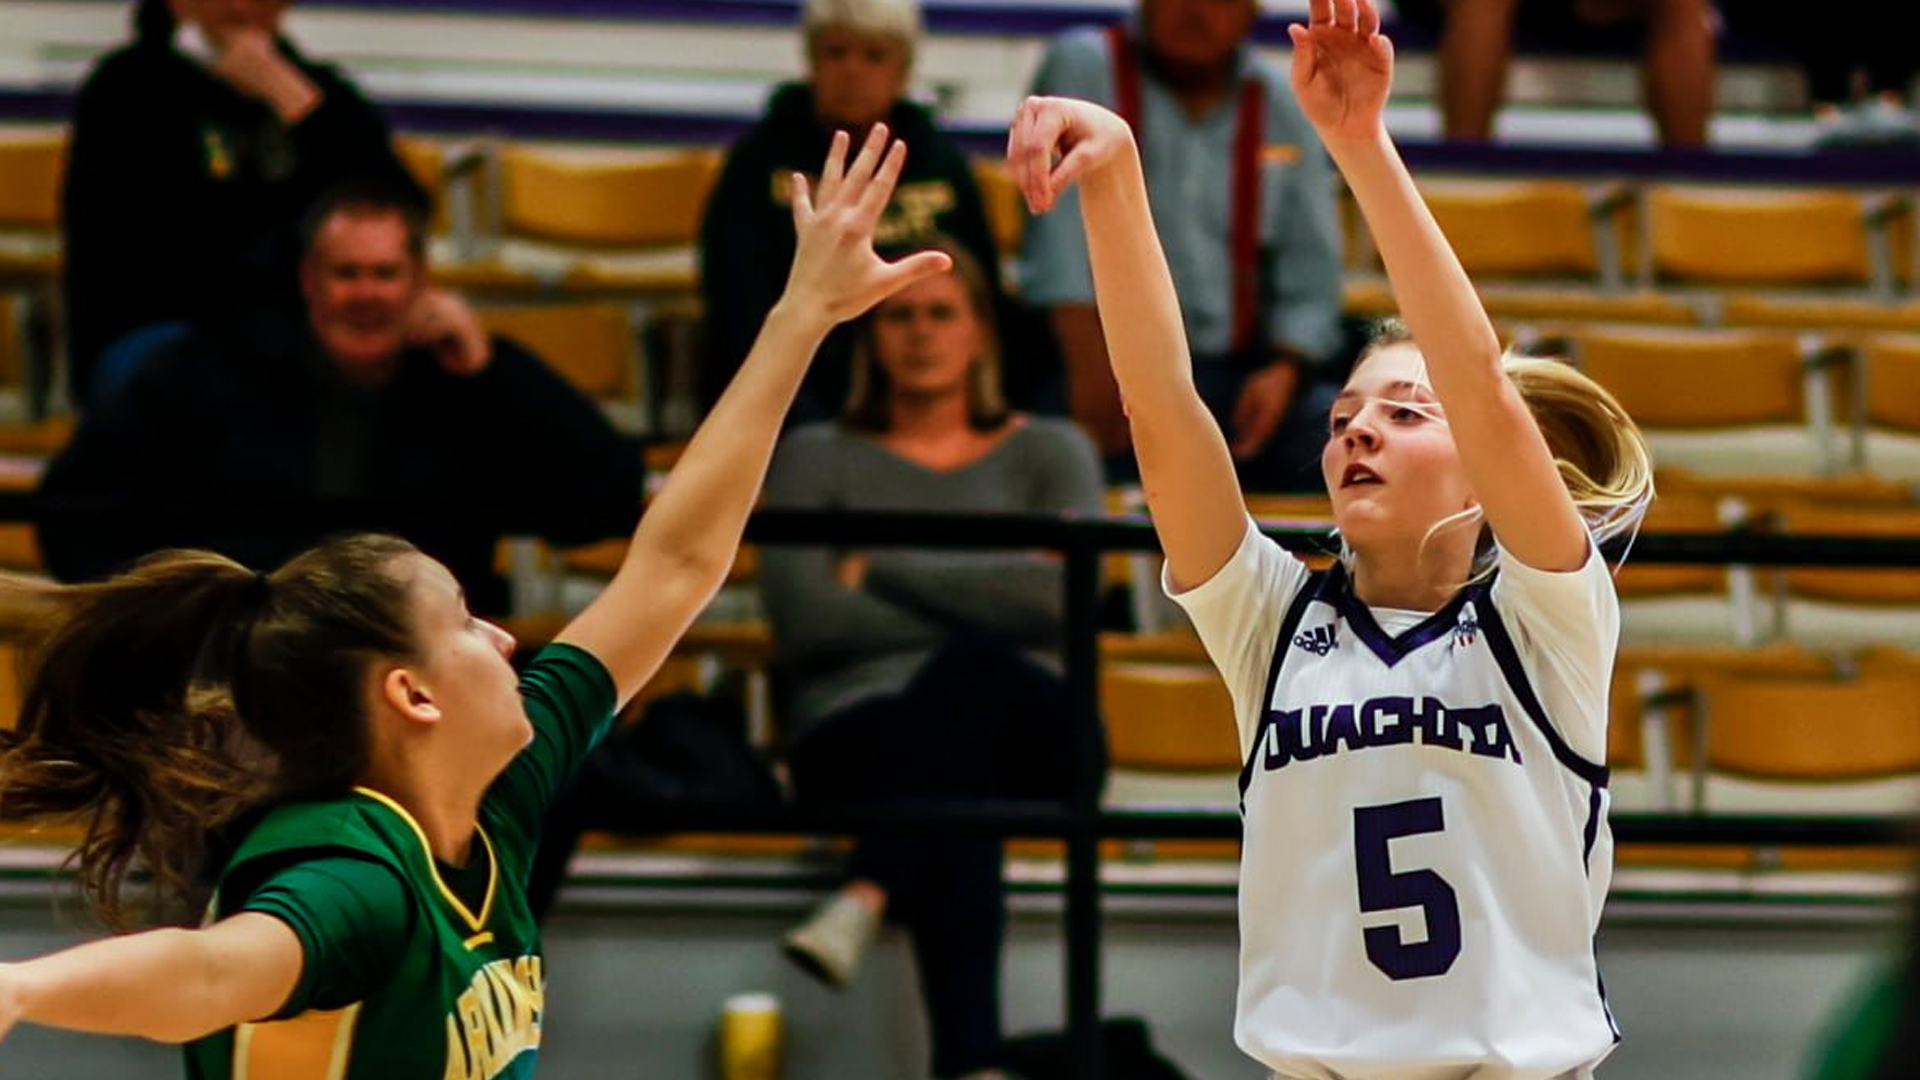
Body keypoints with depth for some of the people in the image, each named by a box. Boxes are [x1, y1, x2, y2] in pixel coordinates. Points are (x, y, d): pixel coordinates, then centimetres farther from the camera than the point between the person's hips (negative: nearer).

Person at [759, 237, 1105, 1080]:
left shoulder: (1048, 453, 20)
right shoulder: (814, 457, 19)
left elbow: (1063, 591, -3)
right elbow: (804, 621, 0)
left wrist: (881, 572, -2)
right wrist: (987, 606, -3)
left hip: (1022, 725, 1)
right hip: (857, 725, -1)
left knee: (972, 671, -39)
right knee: (954, 794, -40)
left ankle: (867, 897, -56)